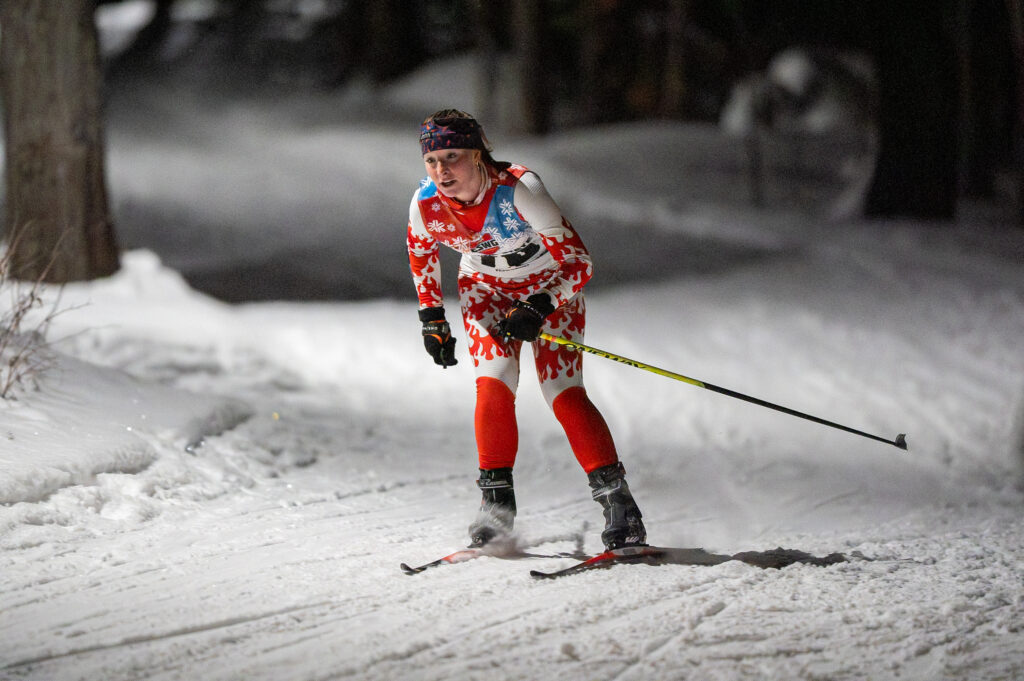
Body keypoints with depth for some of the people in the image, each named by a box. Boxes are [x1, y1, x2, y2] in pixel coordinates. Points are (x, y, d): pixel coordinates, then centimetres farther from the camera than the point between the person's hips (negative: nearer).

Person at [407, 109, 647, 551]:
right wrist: (432, 320, 2)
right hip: (485, 290, 3)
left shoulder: (519, 191, -34)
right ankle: (497, 502, -5)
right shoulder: (426, 204, -21)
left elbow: (579, 263, -29)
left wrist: (539, 309, -38)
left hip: (550, 286, -3)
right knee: (494, 384, -19)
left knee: (563, 393, -16)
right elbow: (421, 255, 4)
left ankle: (617, 501, -8)